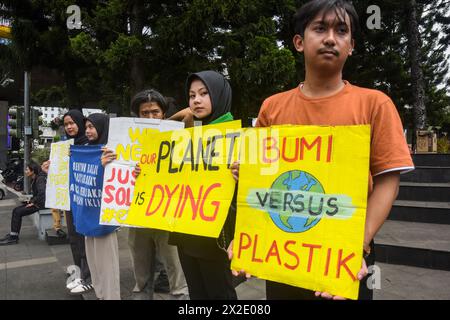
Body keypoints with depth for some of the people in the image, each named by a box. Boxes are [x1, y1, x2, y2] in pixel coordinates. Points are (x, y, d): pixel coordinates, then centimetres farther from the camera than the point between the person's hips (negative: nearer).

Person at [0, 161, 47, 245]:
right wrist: (31, 200, 8)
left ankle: (14, 238, -6)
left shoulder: (40, 179, -19)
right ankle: (13, 234, 4)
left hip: (40, 204, -10)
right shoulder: (34, 179, 13)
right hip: (36, 202, 10)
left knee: (18, 212, -14)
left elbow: (41, 193, -31)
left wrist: (33, 202, -20)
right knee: (16, 210, 1)